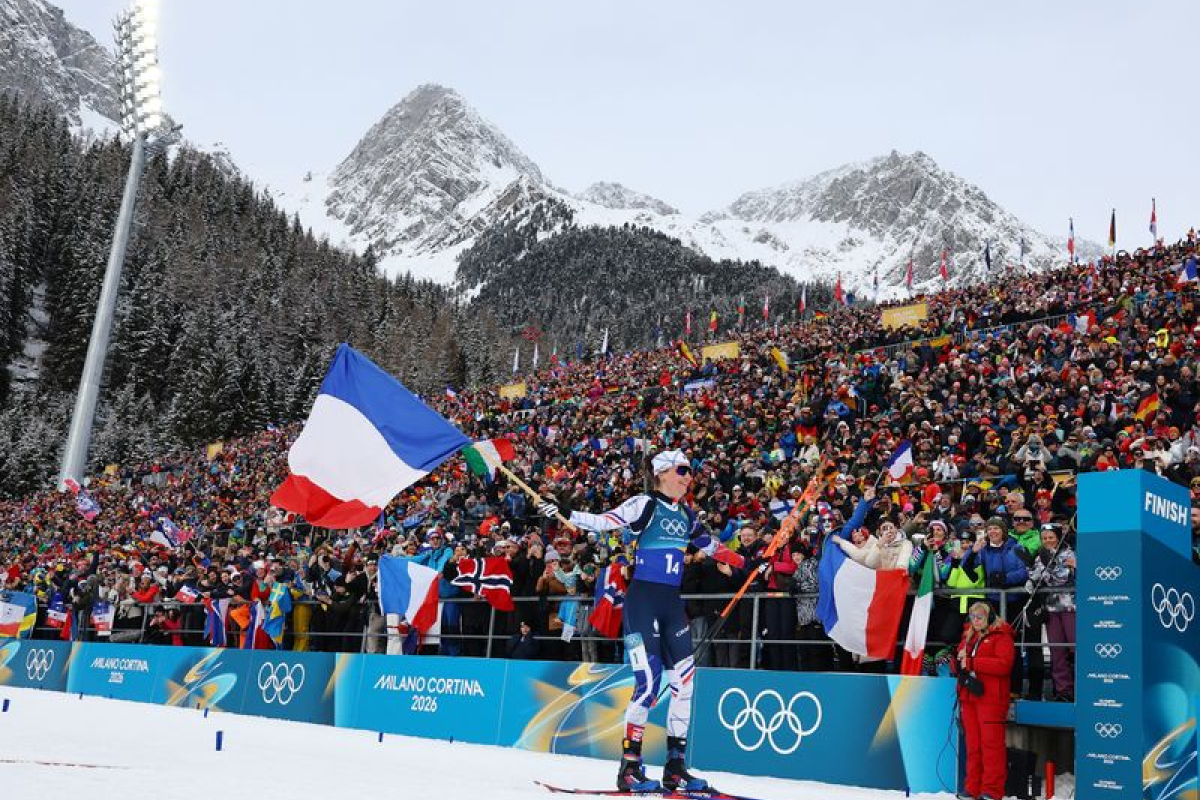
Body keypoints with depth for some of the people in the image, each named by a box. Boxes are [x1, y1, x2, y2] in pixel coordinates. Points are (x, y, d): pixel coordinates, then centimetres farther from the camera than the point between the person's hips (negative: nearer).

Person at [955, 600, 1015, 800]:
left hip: (990, 699, -7)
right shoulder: (969, 637, 19)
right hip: (968, 697, 7)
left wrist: (971, 662, -16)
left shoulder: (1001, 637, -3)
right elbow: (958, 664, 23)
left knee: (991, 743, -4)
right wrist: (959, 661, -3)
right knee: (973, 744, 8)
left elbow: (1003, 664, -16)